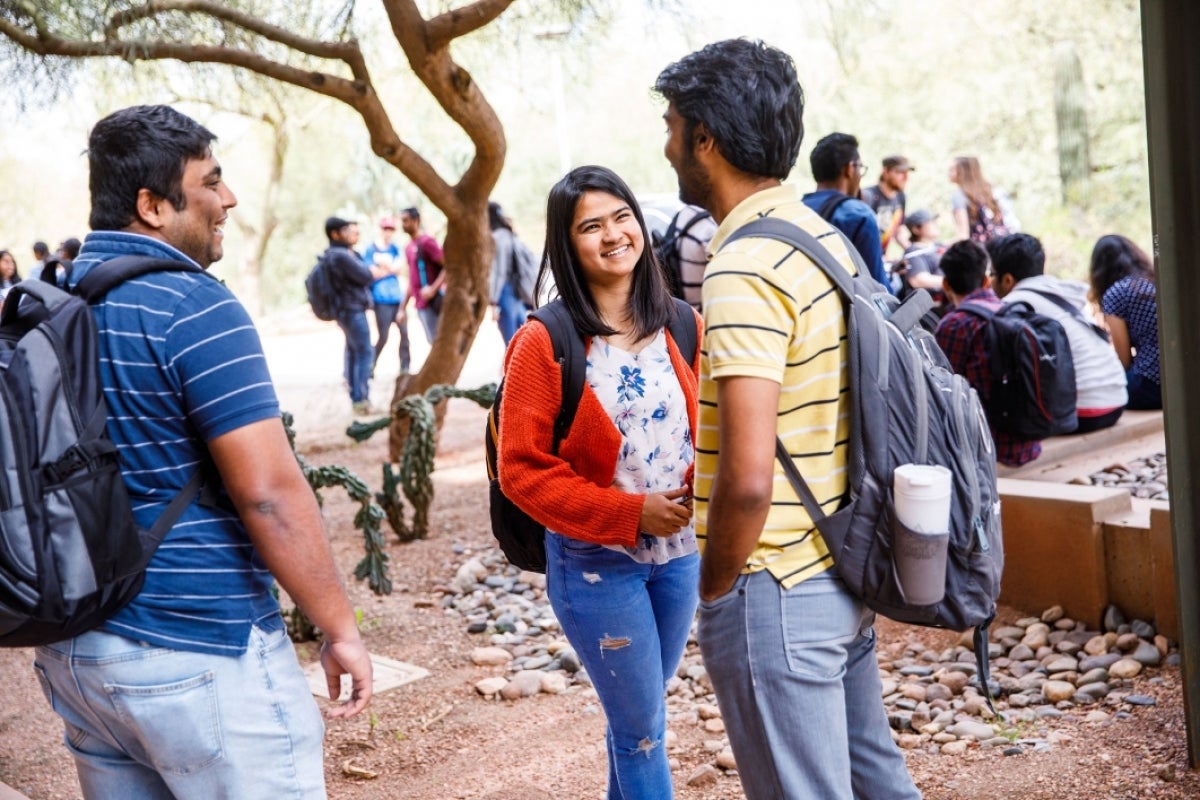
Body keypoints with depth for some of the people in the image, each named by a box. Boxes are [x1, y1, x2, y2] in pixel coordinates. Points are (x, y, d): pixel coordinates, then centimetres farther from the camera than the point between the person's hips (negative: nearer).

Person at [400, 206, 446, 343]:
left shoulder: (427, 242, -10)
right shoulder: (408, 247, 15)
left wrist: (433, 288, -25)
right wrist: (403, 307, 20)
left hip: (432, 302, -8)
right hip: (420, 304, 8)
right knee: (433, 342, 11)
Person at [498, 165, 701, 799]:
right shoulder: (544, 344, -13)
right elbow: (523, 469, -13)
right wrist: (630, 513, -20)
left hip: (681, 552, 4)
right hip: (596, 564, -4)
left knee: (635, 716, 21)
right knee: (643, 729, 6)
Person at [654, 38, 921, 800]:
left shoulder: (743, 270, -22)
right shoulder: (828, 238, 7)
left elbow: (748, 480, -27)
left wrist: (714, 587, -12)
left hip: (777, 592, -9)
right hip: (846, 570, 9)